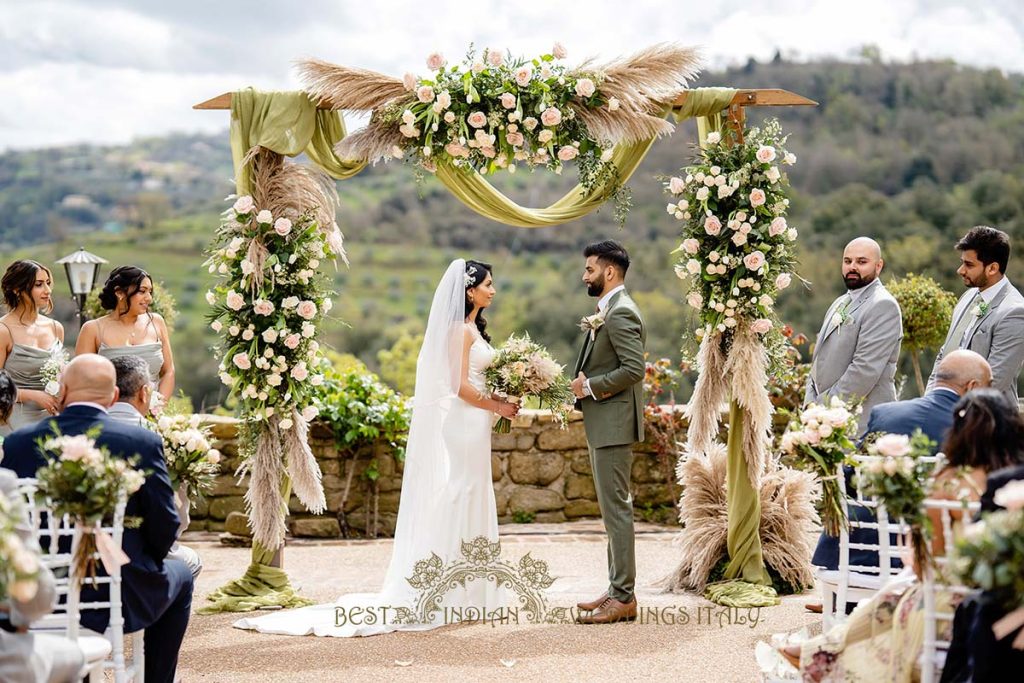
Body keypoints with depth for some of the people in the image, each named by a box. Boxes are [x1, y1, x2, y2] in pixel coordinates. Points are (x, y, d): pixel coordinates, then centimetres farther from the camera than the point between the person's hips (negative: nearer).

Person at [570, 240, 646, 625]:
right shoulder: (607, 311, 17)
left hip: (613, 424, -11)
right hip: (602, 424, 11)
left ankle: (623, 598, -4)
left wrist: (590, 387, -16)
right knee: (613, 508, 13)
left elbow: (634, 369, -24)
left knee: (616, 508, -7)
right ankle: (618, 590, 20)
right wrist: (585, 383, 6)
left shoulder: (621, 313, -16)